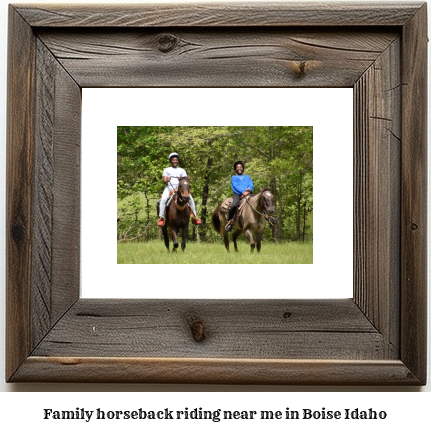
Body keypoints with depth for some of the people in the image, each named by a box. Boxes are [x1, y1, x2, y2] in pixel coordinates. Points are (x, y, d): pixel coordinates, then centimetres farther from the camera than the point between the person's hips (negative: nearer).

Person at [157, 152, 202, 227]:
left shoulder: (181, 170, 20)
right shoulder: (167, 170, 16)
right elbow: (164, 180, 4)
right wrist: (167, 180, -20)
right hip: (169, 188, -2)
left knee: (190, 198, -18)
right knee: (163, 199, -32)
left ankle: (194, 217, -9)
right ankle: (161, 217, -30)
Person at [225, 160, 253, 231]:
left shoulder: (247, 177, 27)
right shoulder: (234, 178, 18)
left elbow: (251, 185, 13)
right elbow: (236, 186, 1)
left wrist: (249, 189, -12)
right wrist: (243, 191, -15)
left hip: (247, 193, 3)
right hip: (238, 194, -3)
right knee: (234, 205, -32)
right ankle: (230, 221, -18)